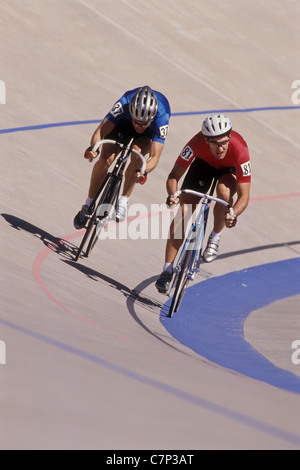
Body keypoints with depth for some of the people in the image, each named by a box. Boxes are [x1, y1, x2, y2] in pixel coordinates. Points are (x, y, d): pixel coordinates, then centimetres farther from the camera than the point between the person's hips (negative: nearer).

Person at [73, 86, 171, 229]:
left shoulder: (161, 117, -40)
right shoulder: (124, 104, -39)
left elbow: (155, 156, -40)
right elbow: (101, 131, -38)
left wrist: (143, 172, -59)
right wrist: (93, 148, -58)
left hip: (149, 134, -1)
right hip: (123, 125, 1)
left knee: (137, 154, -33)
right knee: (105, 159, -20)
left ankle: (123, 202, -20)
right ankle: (88, 205, -2)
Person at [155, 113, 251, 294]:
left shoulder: (240, 150, -40)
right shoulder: (197, 143, -37)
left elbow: (244, 195, -37)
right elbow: (174, 176, -29)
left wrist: (233, 215, -56)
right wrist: (172, 194, -49)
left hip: (230, 168, -1)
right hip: (204, 163, 1)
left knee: (224, 192, -36)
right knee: (182, 212, -13)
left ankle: (215, 238, -7)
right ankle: (167, 270, -3)